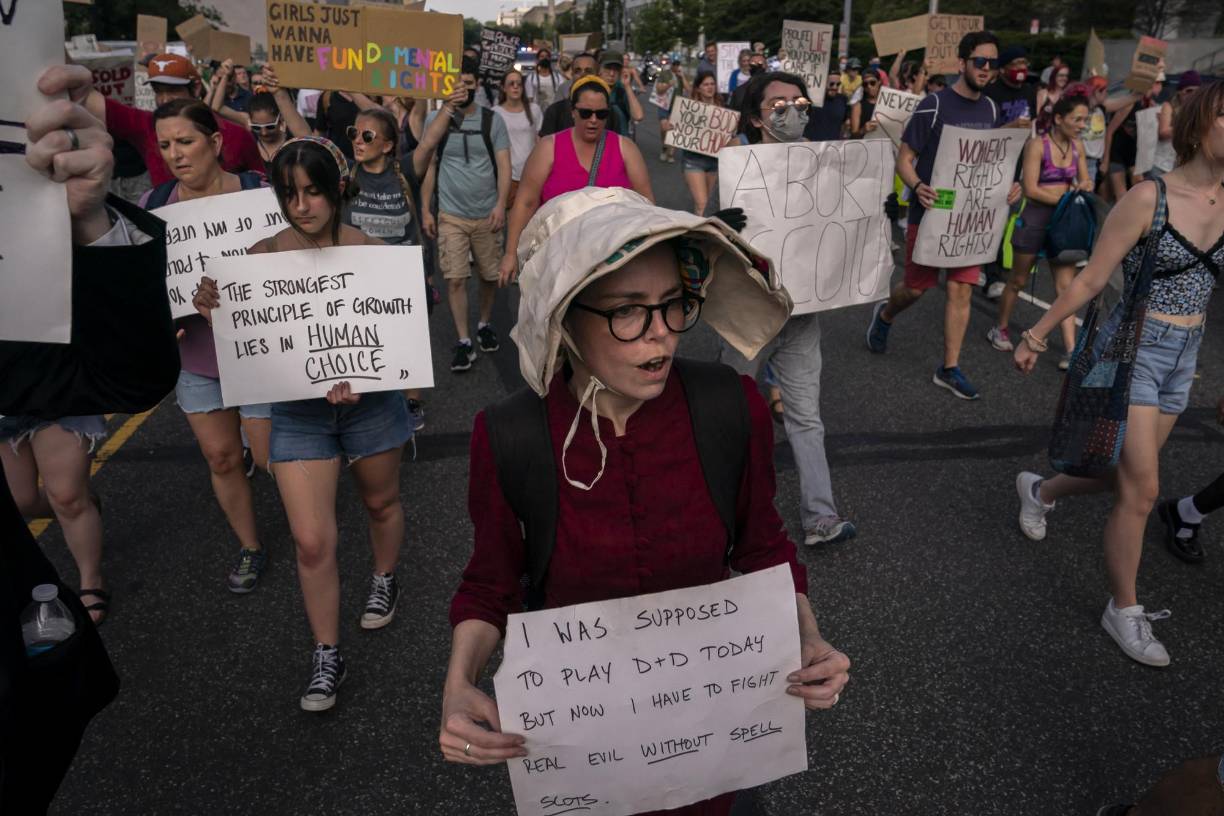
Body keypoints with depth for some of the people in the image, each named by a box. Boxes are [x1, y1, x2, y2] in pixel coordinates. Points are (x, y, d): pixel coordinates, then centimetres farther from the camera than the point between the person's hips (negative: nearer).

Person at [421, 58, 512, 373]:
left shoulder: (492, 120, 1)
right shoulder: (434, 120, 2)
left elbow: (504, 165, -2)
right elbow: (428, 167, 5)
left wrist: (500, 204, -15)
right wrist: (425, 210, 1)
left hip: (487, 214, 1)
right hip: (450, 215, 0)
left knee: (489, 275, 10)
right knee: (455, 279, -5)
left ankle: (485, 324, 33)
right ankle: (463, 341, 4)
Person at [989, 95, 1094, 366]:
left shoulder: (1077, 146, 7)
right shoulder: (1037, 145, -11)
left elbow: (1085, 181, 14)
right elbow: (1031, 189, -16)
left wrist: (1084, 187, -10)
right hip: (1035, 218, -5)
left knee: (1066, 285, -2)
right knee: (1019, 280, 10)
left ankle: (1071, 350, -4)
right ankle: (1000, 329, 32)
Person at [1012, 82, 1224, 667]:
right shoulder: (1149, 197, -14)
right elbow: (1091, 279, -10)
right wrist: (1037, 334, -6)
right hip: (1132, 350, -6)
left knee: (1125, 475, 17)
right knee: (1141, 488, -3)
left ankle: (1039, 491, 47)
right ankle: (1123, 612, 15)